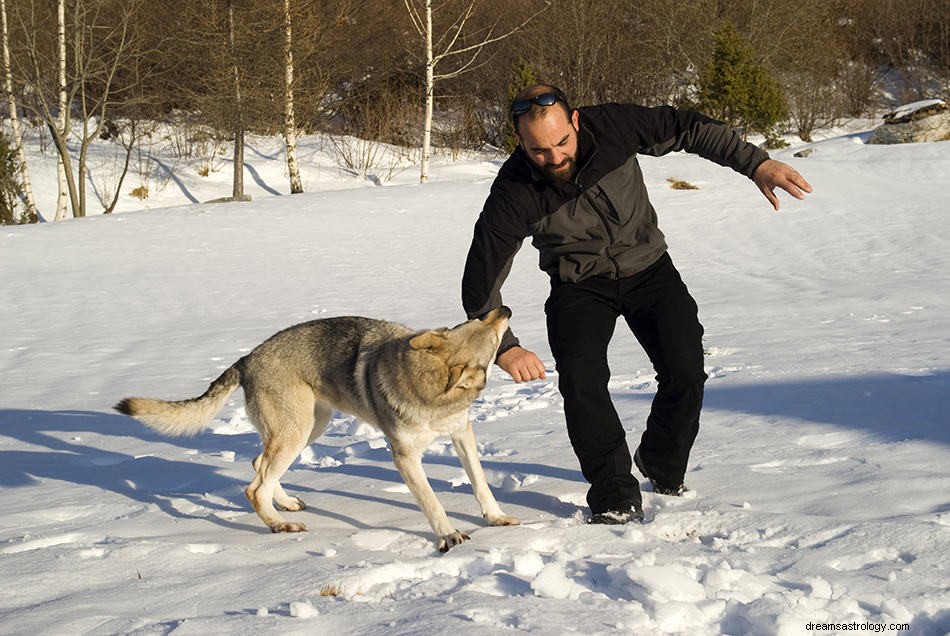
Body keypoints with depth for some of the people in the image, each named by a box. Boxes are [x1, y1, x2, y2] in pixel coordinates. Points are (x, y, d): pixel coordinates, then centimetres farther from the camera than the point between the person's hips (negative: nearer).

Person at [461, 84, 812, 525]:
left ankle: (663, 468, 16)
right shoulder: (514, 194, -26)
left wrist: (756, 163, -18)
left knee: (686, 373, -12)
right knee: (581, 382, -23)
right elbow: (481, 280, -22)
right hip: (580, 286, -1)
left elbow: (687, 128, -11)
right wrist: (504, 347, -33)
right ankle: (617, 499, -9)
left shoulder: (612, 127, -23)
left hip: (647, 268, 1)